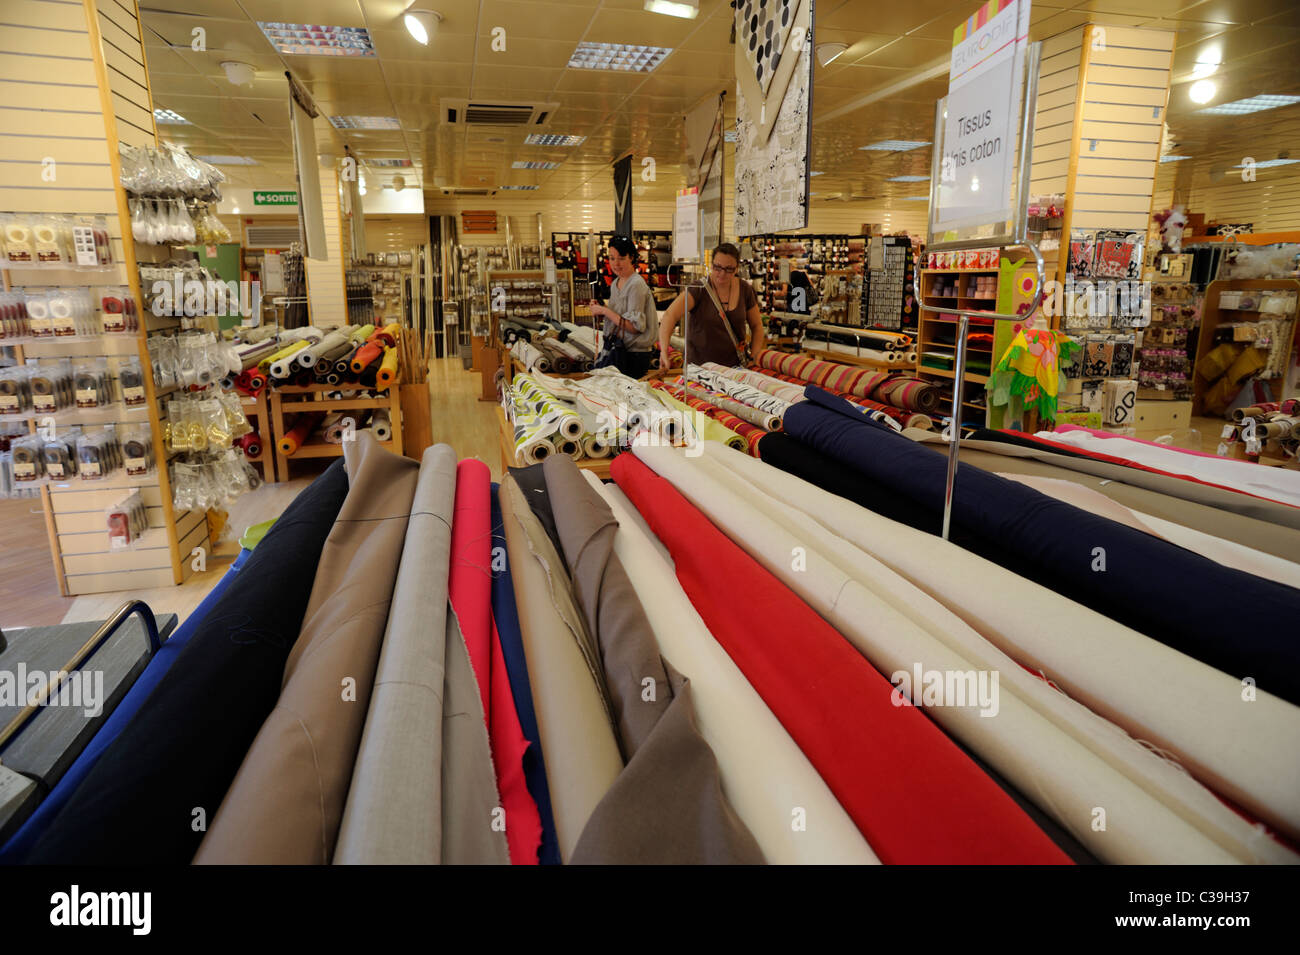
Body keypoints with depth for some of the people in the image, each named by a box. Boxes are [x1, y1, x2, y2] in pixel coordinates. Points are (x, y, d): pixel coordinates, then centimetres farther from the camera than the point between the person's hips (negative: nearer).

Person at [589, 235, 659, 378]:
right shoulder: (615, 283, 12)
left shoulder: (636, 284, -14)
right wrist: (600, 311, 3)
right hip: (616, 350, 8)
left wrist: (605, 311, -17)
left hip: (633, 355, -8)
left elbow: (635, 327, -19)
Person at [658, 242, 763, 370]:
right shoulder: (699, 287, -11)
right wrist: (664, 351, -39)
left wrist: (753, 359, 1)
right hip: (699, 366, -2)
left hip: (735, 367, 2)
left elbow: (756, 326, 13)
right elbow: (670, 316, -24)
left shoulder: (745, 290, 2)